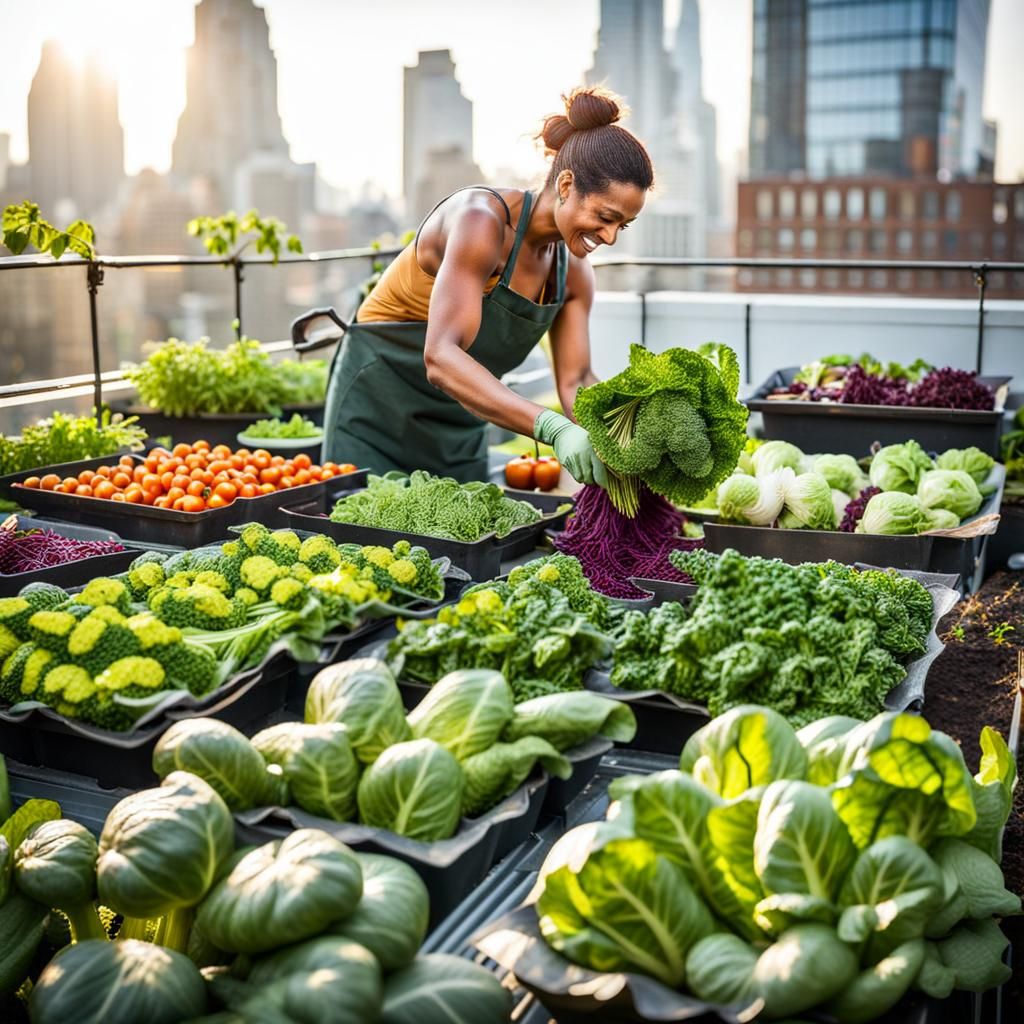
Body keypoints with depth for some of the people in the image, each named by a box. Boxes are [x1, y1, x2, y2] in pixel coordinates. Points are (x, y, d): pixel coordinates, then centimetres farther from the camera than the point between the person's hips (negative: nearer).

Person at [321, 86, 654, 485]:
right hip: (378, 404, -6)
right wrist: (554, 428, -48)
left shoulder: (573, 274, -3)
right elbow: (441, 358, -38)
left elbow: (575, 381, -4)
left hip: (459, 429, 7)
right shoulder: (480, 218, -26)